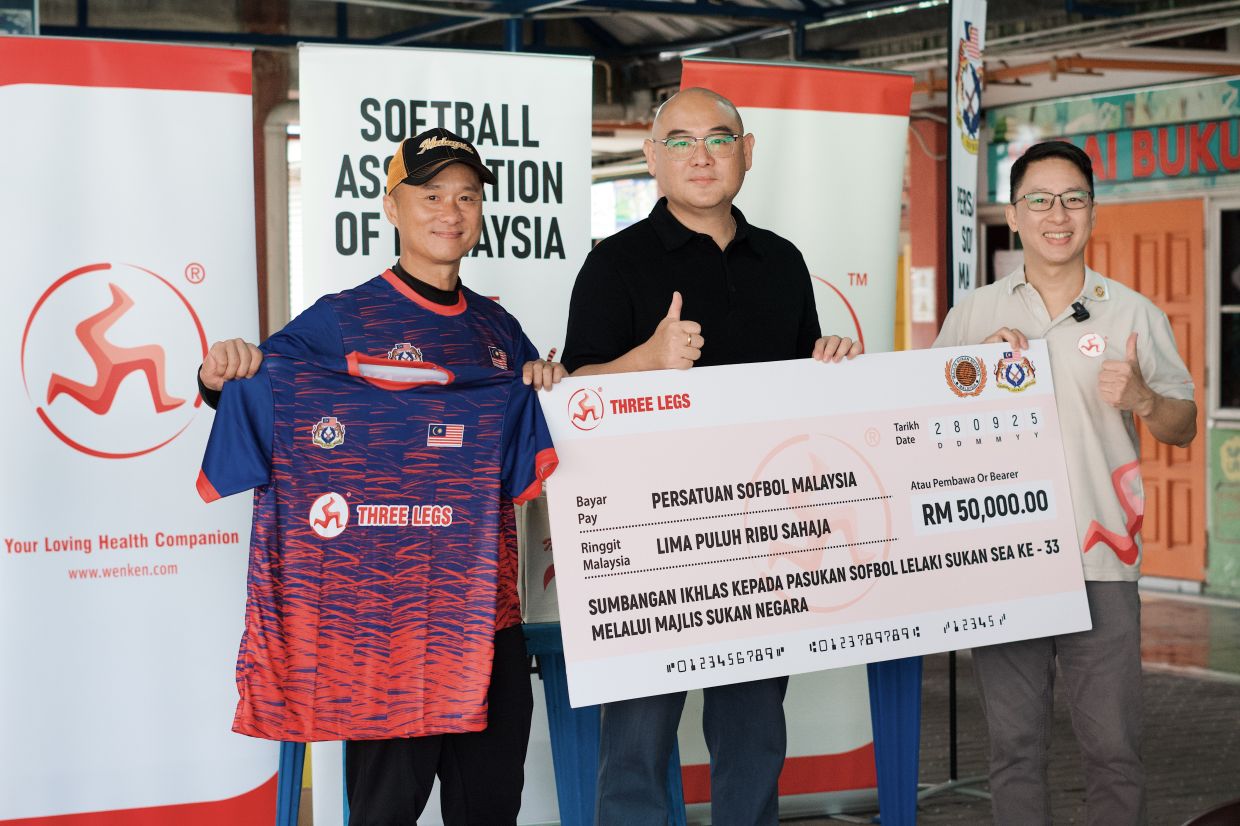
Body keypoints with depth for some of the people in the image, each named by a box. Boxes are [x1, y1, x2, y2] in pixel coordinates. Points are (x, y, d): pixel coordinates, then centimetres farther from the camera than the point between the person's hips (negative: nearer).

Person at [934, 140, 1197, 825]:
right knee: (1014, 747, 7)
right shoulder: (973, 315, 9)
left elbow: (1184, 428, 8)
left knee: (1113, 749, 0)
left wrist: (1141, 400, -13)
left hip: (1101, 563, -1)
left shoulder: (1134, 315, 6)